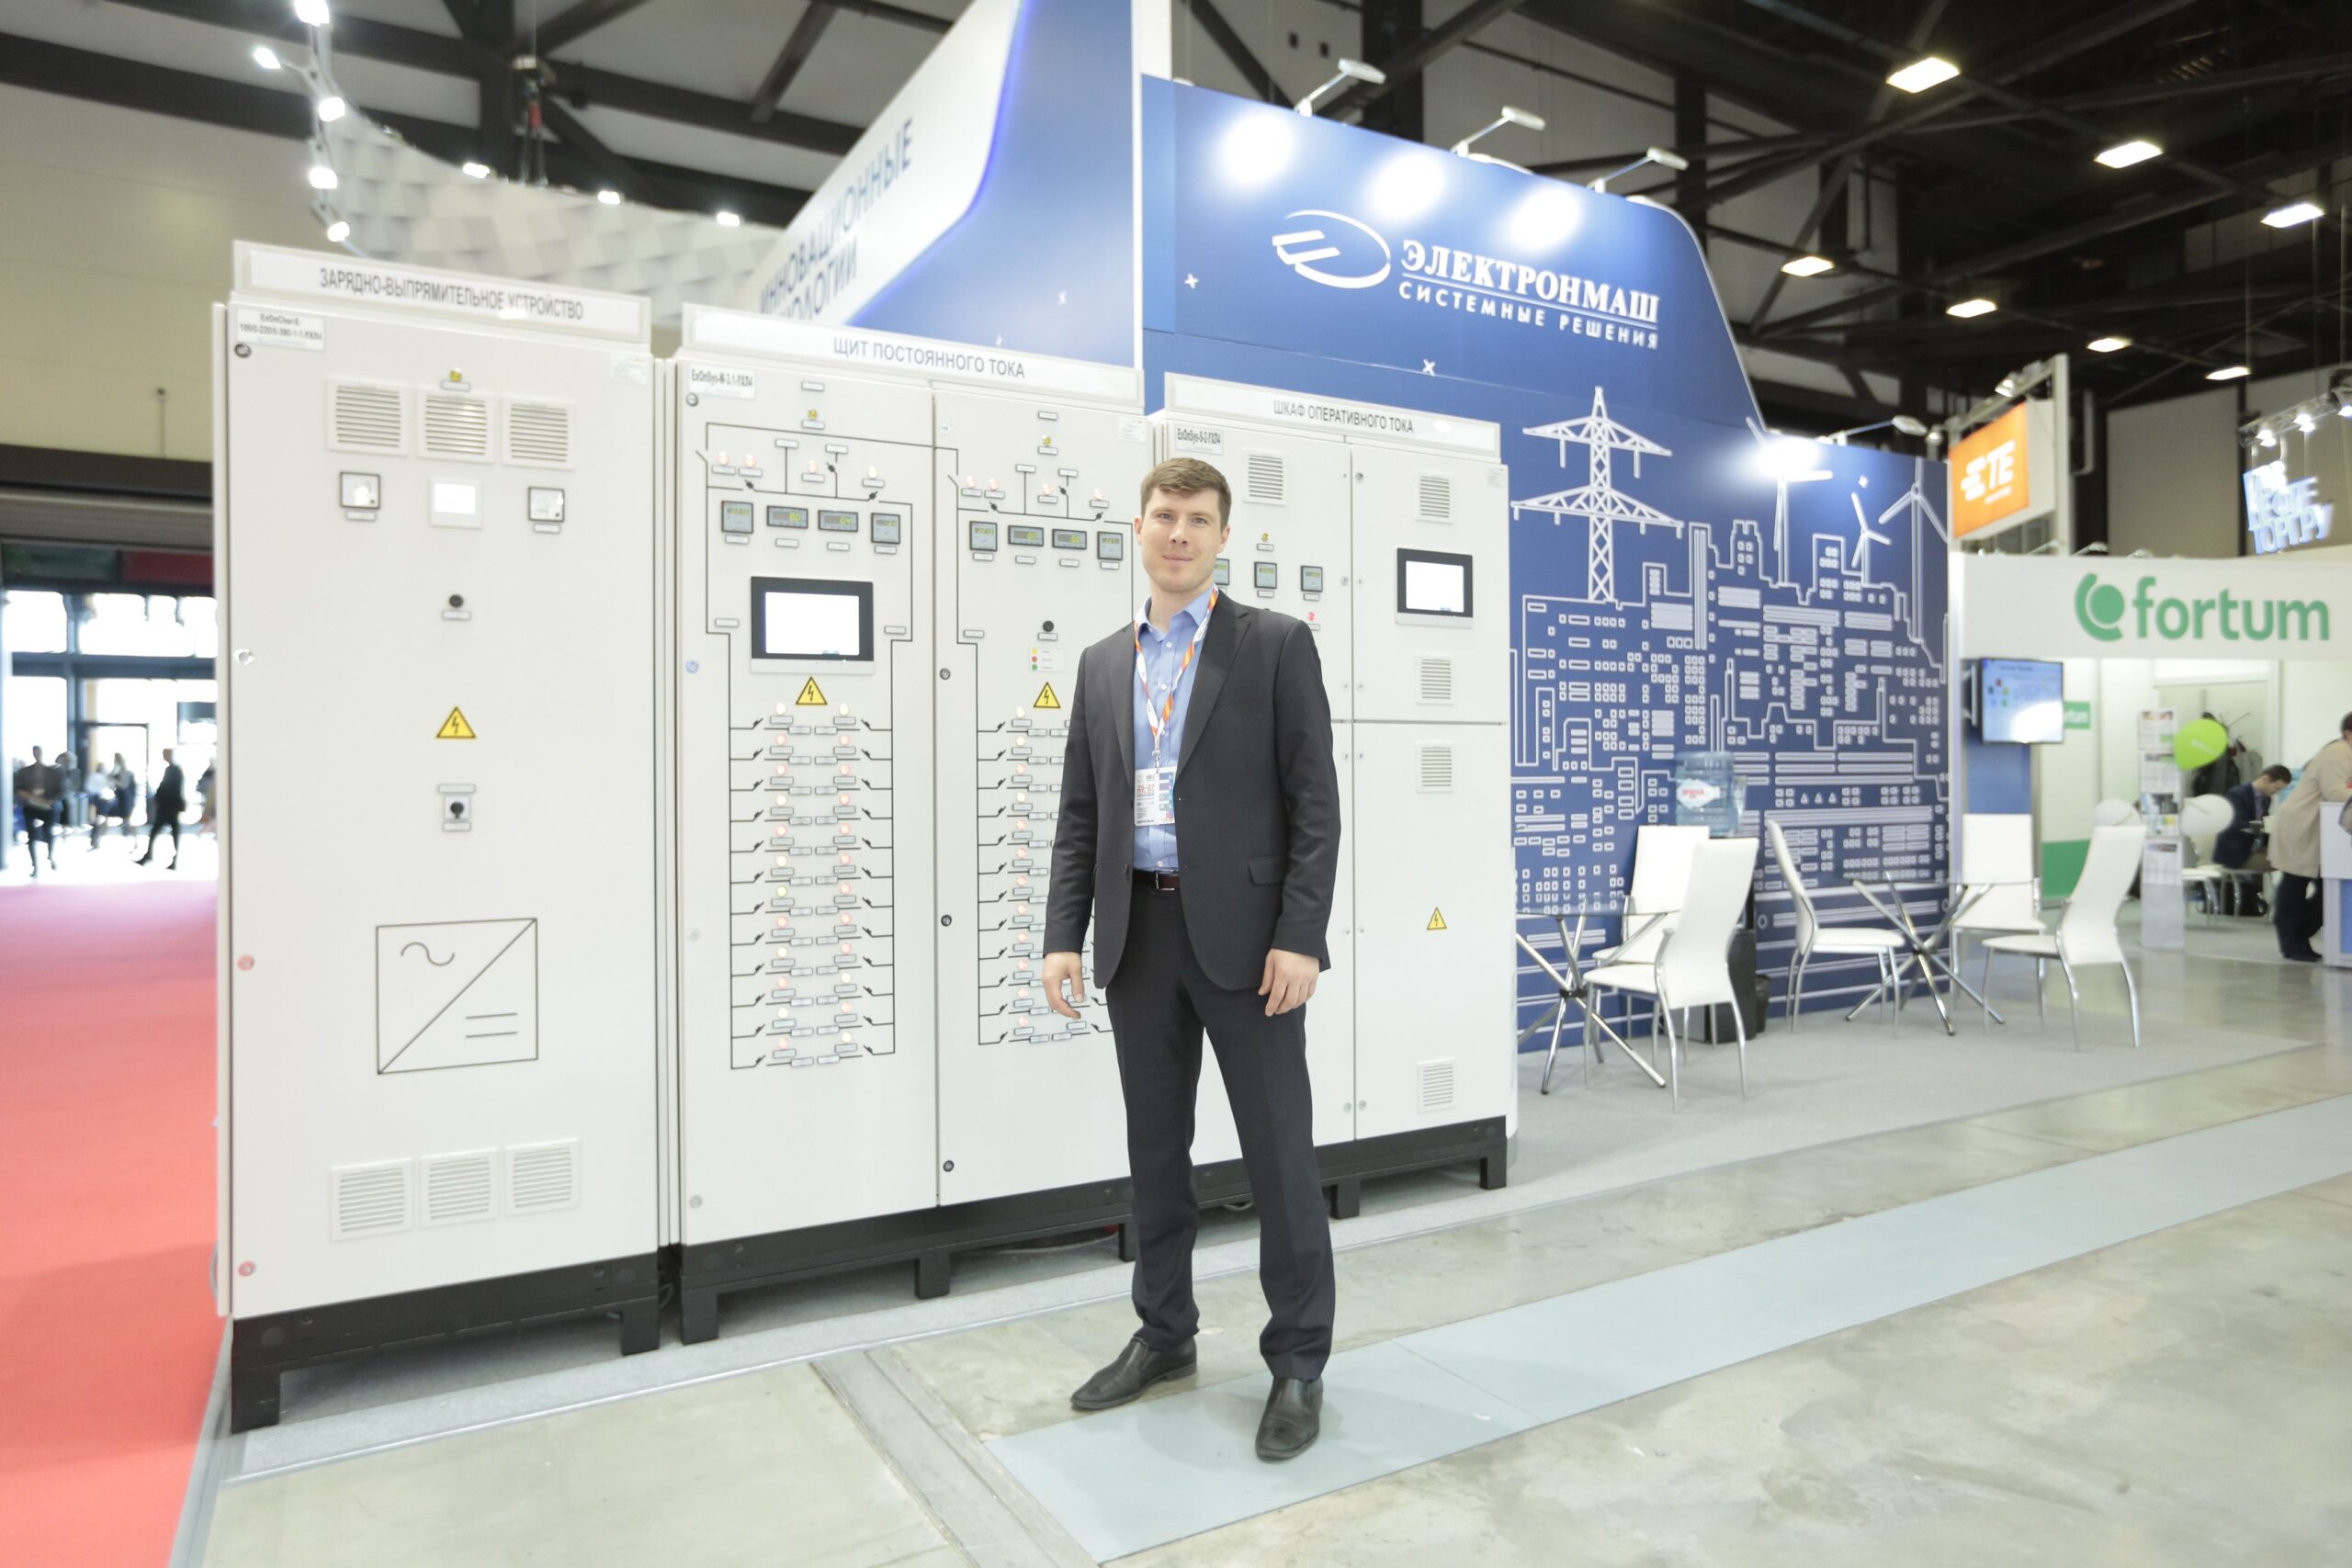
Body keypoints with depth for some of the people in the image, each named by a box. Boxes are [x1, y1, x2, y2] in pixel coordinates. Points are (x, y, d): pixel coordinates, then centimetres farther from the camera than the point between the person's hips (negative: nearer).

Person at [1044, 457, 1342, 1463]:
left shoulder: (1277, 645, -1)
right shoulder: (1103, 664, 12)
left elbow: (1315, 802, -7)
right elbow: (1080, 814, 11)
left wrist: (1299, 936, -14)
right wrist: (1064, 936, 3)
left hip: (1243, 933, -4)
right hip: (1139, 934, 5)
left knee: (1279, 1153, 2)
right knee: (1155, 1147, 15)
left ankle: (1298, 1361, 19)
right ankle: (1165, 1335, 33)